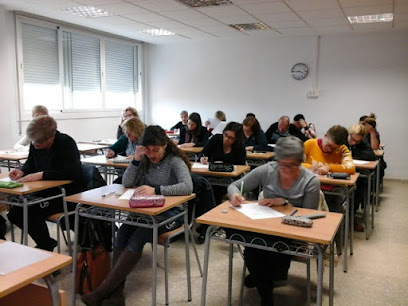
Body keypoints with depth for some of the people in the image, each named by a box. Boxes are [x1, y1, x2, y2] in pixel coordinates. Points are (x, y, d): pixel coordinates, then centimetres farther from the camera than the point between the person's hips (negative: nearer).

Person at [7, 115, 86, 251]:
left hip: (69, 194, -8)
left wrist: (41, 175, -33)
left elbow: (73, 172, -30)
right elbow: (30, 163, 18)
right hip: (46, 192, 8)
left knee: (32, 213, -25)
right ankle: (47, 242, 15)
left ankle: (46, 247, 2)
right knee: (14, 213, -3)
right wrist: (22, 171, -6)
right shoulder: (35, 144, 1)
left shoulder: (66, 143, -19)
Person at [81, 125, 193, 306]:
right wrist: (136, 160, -12)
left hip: (171, 211, -5)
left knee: (138, 238, -29)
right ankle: (115, 291, -24)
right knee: (123, 232, -25)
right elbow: (127, 183, 1)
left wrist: (156, 190, -36)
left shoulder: (175, 161, -11)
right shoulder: (145, 160, 6)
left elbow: (187, 187, -27)